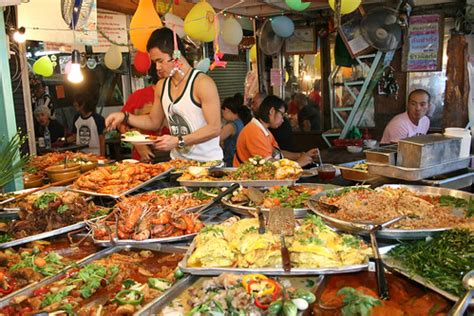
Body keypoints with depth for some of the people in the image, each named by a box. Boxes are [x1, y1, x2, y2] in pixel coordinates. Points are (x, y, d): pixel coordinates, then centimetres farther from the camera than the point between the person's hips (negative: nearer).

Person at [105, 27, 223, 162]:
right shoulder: (161, 86, 8)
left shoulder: (202, 83, -12)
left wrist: (179, 141, -22)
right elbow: (154, 122, 20)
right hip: (177, 162, 5)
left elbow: (214, 128, -16)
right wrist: (125, 117, 6)